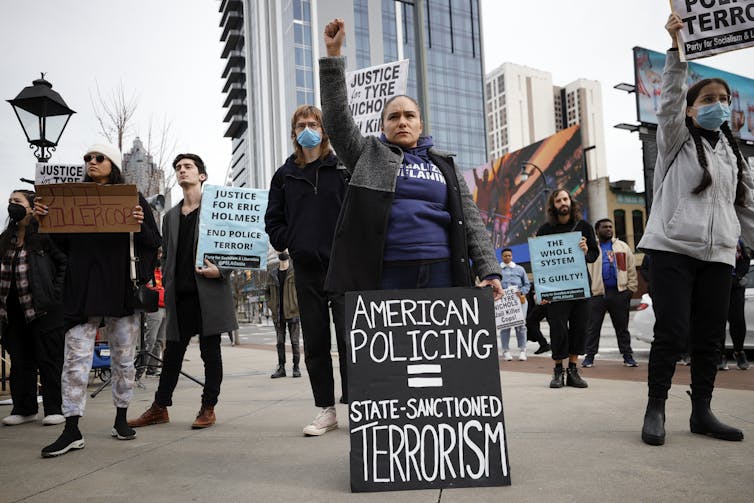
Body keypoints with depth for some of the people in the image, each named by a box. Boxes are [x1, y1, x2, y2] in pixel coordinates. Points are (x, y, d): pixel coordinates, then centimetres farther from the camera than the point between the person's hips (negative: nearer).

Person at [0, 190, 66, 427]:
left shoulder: (46, 234, -8)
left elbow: (66, 262, -11)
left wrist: (56, 292, -13)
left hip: (43, 309, -7)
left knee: (49, 359, 0)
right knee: (20, 360, 12)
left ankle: (55, 409, 8)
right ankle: (24, 408, 23)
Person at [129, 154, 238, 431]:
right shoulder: (170, 216, 19)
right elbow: (167, 257, 20)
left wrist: (220, 271, -16)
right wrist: (167, 289, 11)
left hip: (208, 293, -4)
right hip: (179, 295, 5)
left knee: (210, 351, 3)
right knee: (172, 352, 9)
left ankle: (208, 408, 12)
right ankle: (160, 407, 19)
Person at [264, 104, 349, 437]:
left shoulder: (343, 168, 4)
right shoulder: (284, 175, 12)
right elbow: (273, 220, 14)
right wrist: (289, 243, 0)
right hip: (306, 270, 3)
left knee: (349, 337, -3)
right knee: (315, 343, 7)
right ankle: (325, 409, 17)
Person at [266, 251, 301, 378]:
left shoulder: (295, 273, -2)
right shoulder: (271, 274, 10)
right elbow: (268, 291, 19)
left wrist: (298, 305, -10)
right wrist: (271, 305, 6)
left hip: (292, 312, -3)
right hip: (278, 314, 4)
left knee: (294, 340, 0)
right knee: (280, 341, 7)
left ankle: (296, 367, 7)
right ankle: (281, 368, 14)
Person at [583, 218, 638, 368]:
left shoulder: (622, 246, 13)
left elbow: (631, 268, 12)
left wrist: (631, 288, 4)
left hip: (619, 292, 2)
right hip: (597, 292, -2)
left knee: (622, 326, 8)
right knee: (593, 326, 1)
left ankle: (627, 355, 15)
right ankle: (590, 355, 8)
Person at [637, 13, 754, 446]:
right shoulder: (676, 140, 7)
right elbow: (670, 100, -12)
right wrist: (677, 51, -23)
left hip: (718, 254, 5)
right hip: (673, 249, -5)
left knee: (711, 337, 5)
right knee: (672, 332, -10)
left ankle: (702, 412, 17)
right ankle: (656, 411, 2)